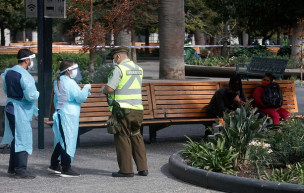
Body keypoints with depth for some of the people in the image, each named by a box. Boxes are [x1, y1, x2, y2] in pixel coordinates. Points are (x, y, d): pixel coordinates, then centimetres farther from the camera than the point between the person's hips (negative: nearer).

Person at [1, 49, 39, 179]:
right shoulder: (24, 76, -21)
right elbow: (31, 96, -23)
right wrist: (37, 93, -3)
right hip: (21, 110, -9)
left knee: (15, 138, 19)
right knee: (23, 139, -1)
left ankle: (13, 167, 27)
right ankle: (21, 170, 1)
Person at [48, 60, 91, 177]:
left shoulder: (58, 82, 12)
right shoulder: (70, 83, -16)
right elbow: (81, 97, -16)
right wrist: (87, 88, -1)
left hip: (60, 113, 9)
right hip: (69, 115, -9)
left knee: (60, 140, 17)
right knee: (68, 140, -5)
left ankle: (54, 165, 24)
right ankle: (66, 169, -3)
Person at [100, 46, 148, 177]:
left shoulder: (119, 69, -11)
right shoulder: (138, 69, 13)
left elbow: (110, 88, -17)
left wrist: (102, 90, 6)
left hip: (122, 109, -7)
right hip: (137, 109, 7)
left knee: (122, 138, 0)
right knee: (136, 137, 15)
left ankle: (126, 170, 1)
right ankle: (142, 168, 14)